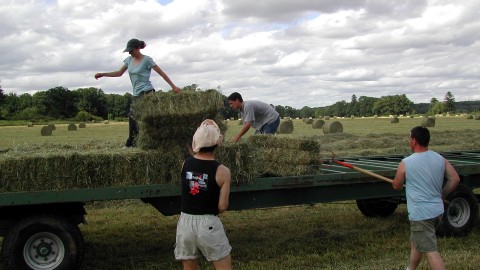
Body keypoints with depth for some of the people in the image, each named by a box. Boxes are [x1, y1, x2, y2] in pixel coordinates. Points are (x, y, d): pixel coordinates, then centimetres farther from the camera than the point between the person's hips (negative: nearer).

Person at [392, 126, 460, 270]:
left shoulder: (406, 163, -11)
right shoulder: (440, 159, 3)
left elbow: (396, 186, 2)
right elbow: (455, 179, 4)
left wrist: (405, 181, 24)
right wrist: (442, 195, 15)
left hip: (421, 214, -7)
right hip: (437, 211, 7)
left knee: (430, 250, -6)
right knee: (416, 242, 25)